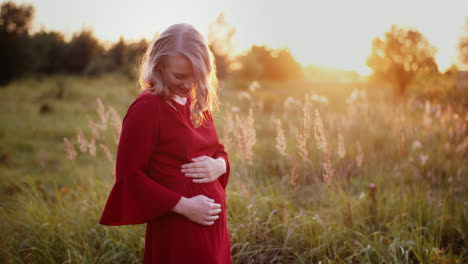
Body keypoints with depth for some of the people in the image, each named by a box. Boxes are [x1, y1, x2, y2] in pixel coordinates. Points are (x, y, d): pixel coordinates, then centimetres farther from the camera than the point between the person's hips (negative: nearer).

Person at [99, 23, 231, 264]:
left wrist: (218, 165, -8)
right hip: (177, 232, -7)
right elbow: (129, 175, -16)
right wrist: (183, 205, -19)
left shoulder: (198, 104, 6)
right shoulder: (146, 108, -15)